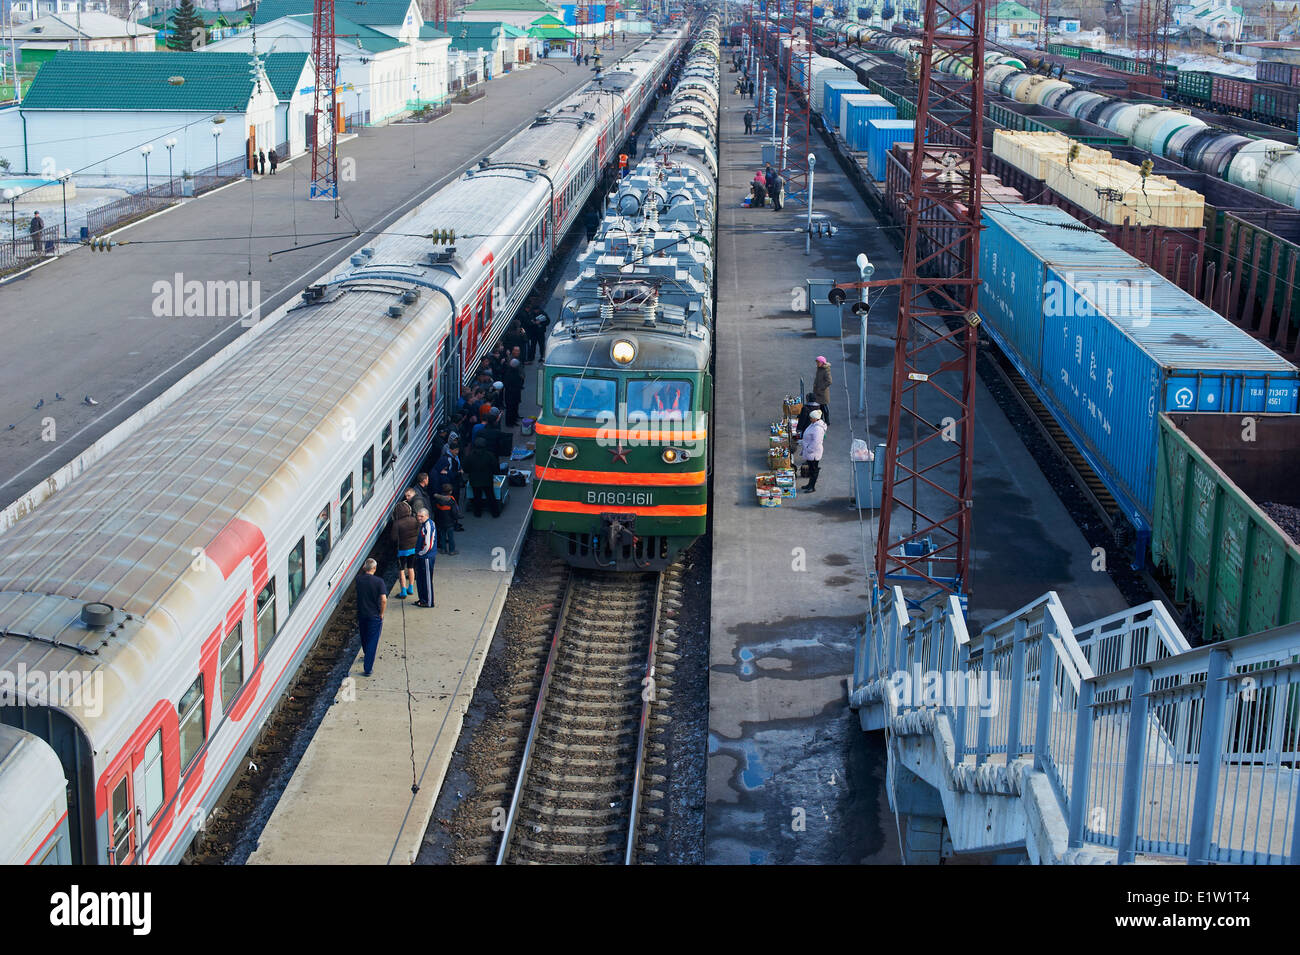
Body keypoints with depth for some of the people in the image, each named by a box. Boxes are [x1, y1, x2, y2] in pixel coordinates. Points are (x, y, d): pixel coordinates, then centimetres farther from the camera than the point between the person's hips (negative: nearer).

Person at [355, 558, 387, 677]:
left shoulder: (359, 579, -6)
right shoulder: (379, 581, -17)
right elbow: (383, 600, -22)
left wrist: (363, 570, 8)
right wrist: (381, 614, -9)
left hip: (361, 614, 4)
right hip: (374, 616, -4)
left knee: (364, 639, 25)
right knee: (372, 641, 3)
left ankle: (367, 657, 48)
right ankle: (367, 668, -1)